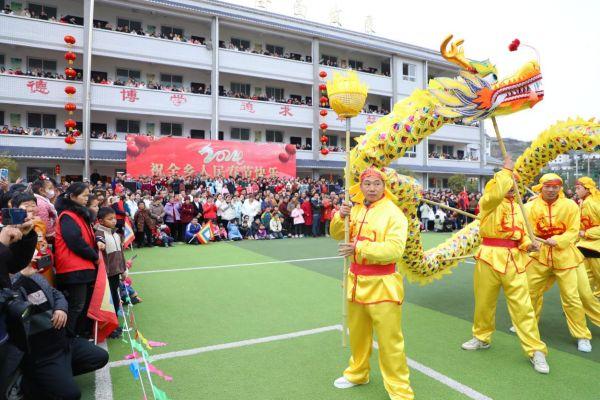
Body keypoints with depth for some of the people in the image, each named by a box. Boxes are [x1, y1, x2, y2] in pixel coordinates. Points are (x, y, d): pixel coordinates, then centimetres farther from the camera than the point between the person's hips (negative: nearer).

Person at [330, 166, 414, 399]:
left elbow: (394, 249, -23)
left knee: (389, 340, 0)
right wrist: (340, 216, -8)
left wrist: (360, 248, -26)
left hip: (381, 284, -6)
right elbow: (336, 235, 12)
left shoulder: (393, 213, -12)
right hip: (356, 280, 6)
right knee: (357, 333, 21)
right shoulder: (356, 209, 7)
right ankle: (357, 373, 43)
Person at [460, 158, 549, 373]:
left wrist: (528, 245, -6)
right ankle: (482, 338, 32)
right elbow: (496, 192, -28)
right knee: (484, 302, 11)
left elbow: (521, 234, 15)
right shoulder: (488, 202, -5)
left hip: (514, 259, 4)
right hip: (490, 257, -3)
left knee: (522, 306, 1)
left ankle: (536, 351, 10)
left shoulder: (517, 207, 14)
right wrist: (506, 170, -15)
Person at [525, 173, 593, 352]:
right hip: (539, 255, 1)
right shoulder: (531, 206, -4)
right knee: (530, 292, 11)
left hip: (563, 255, -1)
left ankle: (582, 336, 17)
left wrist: (557, 240, -23)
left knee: (571, 297, 0)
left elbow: (573, 231, -6)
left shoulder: (570, 206, -4)